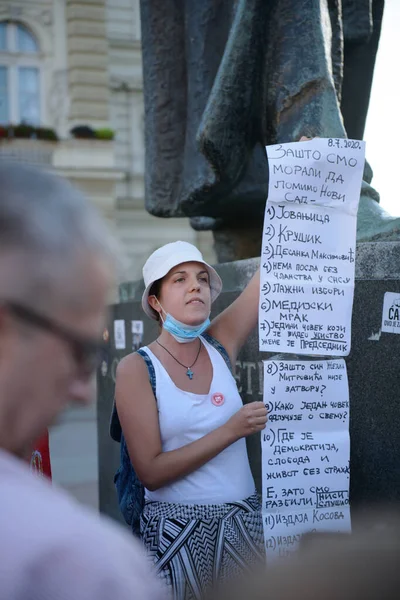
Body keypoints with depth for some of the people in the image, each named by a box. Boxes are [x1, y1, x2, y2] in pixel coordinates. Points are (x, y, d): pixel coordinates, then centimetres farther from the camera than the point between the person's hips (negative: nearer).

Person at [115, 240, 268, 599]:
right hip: (176, 529, -3)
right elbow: (150, 471, -15)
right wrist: (231, 430, -19)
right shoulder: (137, 368, -10)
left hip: (244, 520, 4)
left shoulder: (220, 346, 1)